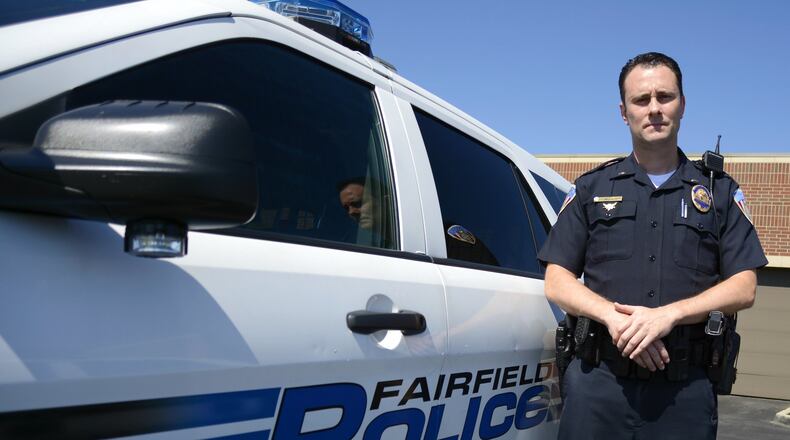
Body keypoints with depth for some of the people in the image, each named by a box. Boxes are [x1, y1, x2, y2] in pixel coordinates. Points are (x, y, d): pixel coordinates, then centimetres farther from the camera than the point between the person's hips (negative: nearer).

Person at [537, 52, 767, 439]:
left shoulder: (719, 192, 11)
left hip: (686, 387, 0)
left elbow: (743, 288, 3)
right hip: (598, 380, 0)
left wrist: (669, 314, -14)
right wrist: (614, 317, -14)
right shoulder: (592, 188, 12)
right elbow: (557, 283, 5)